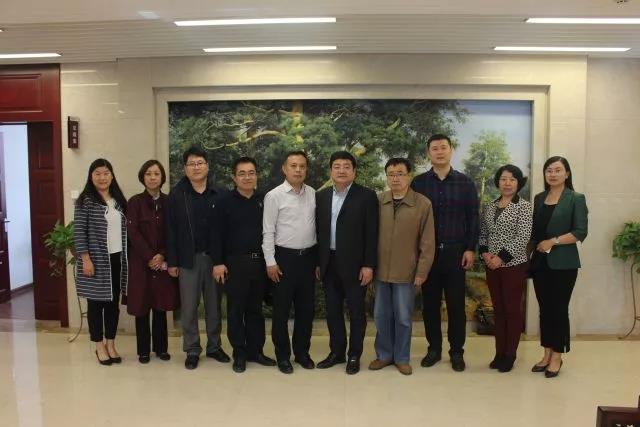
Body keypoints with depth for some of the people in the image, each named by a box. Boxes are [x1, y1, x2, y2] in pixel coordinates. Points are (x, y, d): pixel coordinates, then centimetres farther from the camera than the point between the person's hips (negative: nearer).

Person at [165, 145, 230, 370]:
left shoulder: (217, 194, 1)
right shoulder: (176, 195, -2)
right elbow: (171, 230, -2)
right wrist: (172, 261, -5)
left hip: (213, 257, 1)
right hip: (188, 259, -1)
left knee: (214, 305, 11)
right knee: (189, 307, 7)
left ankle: (214, 346, 26)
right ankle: (192, 350, 21)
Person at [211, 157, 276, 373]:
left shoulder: (263, 200, 6)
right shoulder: (225, 202, -2)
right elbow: (218, 234, -4)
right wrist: (218, 262, -10)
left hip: (259, 262, 3)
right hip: (235, 262, -3)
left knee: (255, 308, 12)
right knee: (236, 309, 5)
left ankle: (255, 350, 22)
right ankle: (239, 353, 16)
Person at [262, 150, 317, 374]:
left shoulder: (313, 194, 4)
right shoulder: (274, 196, -7)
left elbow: (317, 226, 9)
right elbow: (268, 232, -7)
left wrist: (318, 258, 8)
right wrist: (271, 262, -11)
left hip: (308, 256, 4)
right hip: (284, 257, -4)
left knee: (306, 308, 13)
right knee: (281, 309, 6)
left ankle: (302, 352, 29)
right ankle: (283, 355, 21)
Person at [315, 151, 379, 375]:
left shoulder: (366, 196, -5)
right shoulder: (321, 196, 8)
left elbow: (372, 233, -8)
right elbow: (318, 230, 9)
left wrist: (368, 265, -13)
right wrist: (317, 262, 6)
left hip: (354, 263, -4)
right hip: (329, 263, 4)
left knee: (356, 311, 6)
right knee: (332, 310, 12)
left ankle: (354, 355, 20)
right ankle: (336, 352, 27)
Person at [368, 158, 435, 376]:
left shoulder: (423, 204, -7)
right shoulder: (377, 201, 0)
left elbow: (427, 243, -5)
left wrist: (421, 272, -7)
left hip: (406, 272, -2)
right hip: (381, 270, 3)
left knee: (403, 318, 9)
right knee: (381, 316, 13)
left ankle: (402, 357, 27)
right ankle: (384, 354, 31)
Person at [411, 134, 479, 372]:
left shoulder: (465, 183, 4)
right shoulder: (418, 183, 3)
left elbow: (473, 218, 3)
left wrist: (470, 249, -4)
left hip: (456, 252, 0)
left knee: (456, 304, 5)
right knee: (430, 303, 8)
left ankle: (457, 352, 18)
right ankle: (434, 348, 21)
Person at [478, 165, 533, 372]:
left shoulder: (524, 206, -6)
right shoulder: (489, 207, 9)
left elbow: (523, 237, -14)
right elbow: (482, 233, 11)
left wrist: (502, 257, -18)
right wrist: (484, 252, -6)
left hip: (514, 265, -5)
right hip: (492, 265, 5)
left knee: (513, 309, 3)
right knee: (498, 309, 11)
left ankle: (510, 355, 15)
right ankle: (499, 353, 21)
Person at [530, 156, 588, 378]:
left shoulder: (576, 199, -4)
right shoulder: (539, 198, 10)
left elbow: (580, 232, -11)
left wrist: (553, 241, -17)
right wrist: (536, 246, 1)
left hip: (563, 263, -4)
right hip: (540, 262, 5)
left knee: (559, 308, 3)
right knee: (544, 308, 10)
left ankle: (557, 356, 15)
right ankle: (547, 354, 21)